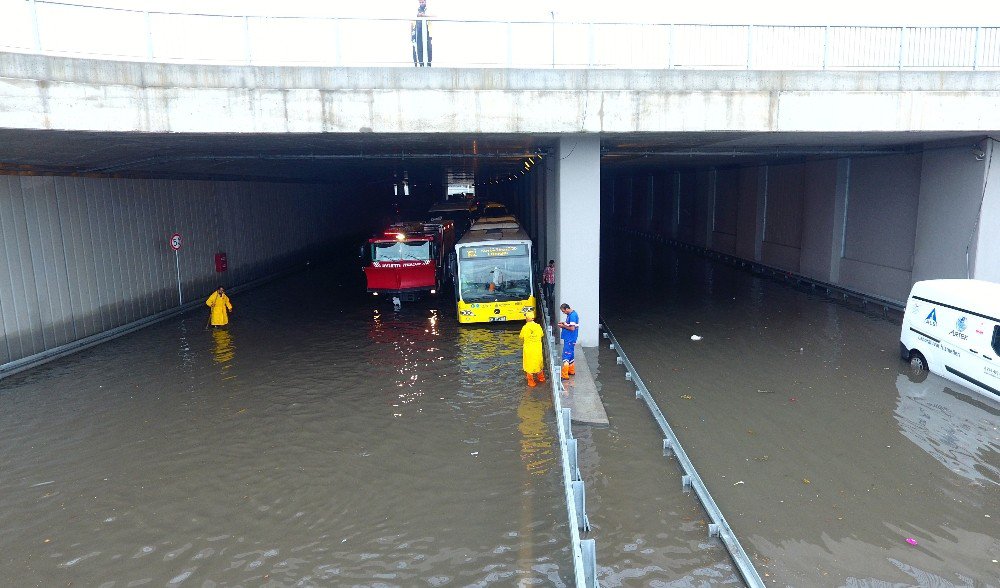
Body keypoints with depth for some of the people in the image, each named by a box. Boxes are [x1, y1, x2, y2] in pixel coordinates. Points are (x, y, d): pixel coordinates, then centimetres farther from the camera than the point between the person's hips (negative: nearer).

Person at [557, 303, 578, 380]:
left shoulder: (572, 315, -20)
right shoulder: (571, 314, 11)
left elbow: (572, 328, -24)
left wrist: (563, 326, -13)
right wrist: (564, 323, 6)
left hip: (569, 339, -10)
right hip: (570, 339, 10)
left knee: (566, 356, -9)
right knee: (570, 355, 20)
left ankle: (564, 375, -8)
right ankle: (571, 371, 33)